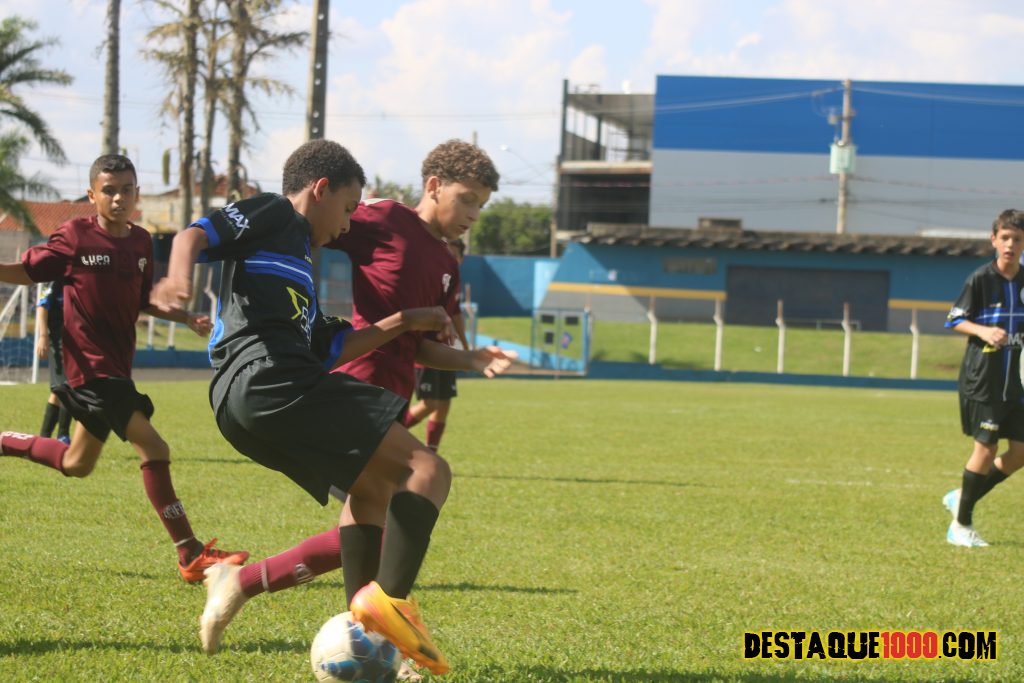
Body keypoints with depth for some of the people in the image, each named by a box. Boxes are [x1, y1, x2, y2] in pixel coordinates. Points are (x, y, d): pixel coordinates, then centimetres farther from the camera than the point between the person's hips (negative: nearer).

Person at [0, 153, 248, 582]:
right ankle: (190, 556, -12)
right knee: (152, 447, -16)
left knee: (77, 464, 20)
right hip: (91, 365, -8)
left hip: (117, 366, 8)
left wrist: (189, 319, 8)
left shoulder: (141, 242, 7)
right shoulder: (75, 238, -10)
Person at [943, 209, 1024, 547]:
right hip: (982, 378, -6)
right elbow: (955, 320, -4)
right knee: (986, 447, -7)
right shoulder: (981, 279, -8)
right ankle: (961, 525, 7)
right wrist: (982, 331, -20)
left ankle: (961, 498, 22)